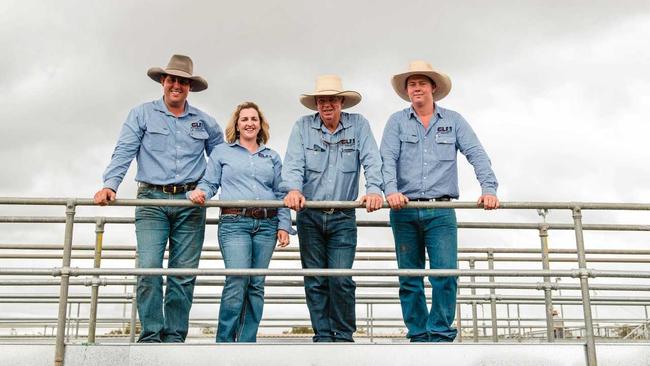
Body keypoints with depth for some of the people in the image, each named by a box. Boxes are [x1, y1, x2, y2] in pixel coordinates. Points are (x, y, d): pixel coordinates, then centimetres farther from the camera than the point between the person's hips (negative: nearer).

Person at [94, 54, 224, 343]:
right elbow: (124, 152, -1)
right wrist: (110, 184, -16)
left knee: (184, 273, 0)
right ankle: (150, 336, -6)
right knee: (149, 268, -14)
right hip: (152, 200, -2)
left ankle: (174, 337, 6)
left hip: (190, 203, 2)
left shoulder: (205, 122, 14)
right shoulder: (142, 114, 8)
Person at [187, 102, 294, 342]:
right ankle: (224, 341, -8)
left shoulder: (272, 157, 20)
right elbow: (209, 183, 9)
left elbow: (280, 194, 17)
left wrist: (284, 226, 7)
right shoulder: (222, 152, 14)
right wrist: (199, 192, -14)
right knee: (237, 281, -17)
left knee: (256, 285, 2)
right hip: (234, 223, -3)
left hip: (266, 225, 3)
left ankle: (247, 342, 8)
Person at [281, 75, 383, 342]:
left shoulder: (358, 125, 2)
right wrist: (293, 189, -29)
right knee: (315, 281, 6)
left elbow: (372, 161, -8)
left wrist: (374, 190, -26)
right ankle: (323, 336, 16)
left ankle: (344, 336, 9)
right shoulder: (303, 127, 2)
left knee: (341, 280, -7)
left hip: (343, 218, -1)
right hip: (309, 215, 1)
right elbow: (293, 163, -9)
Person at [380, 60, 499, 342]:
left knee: (445, 274, -13)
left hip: (441, 211, -1)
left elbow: (477, 155, 0)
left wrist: (489, 188, -16)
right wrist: (391, 191, -22)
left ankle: (441, 336, -3)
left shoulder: (453, 121, 10)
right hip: (404, 211, 1)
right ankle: (419, 337, 12)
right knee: (409, 279, 4)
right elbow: (387, 159, -4)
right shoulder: (397, 122, 9)